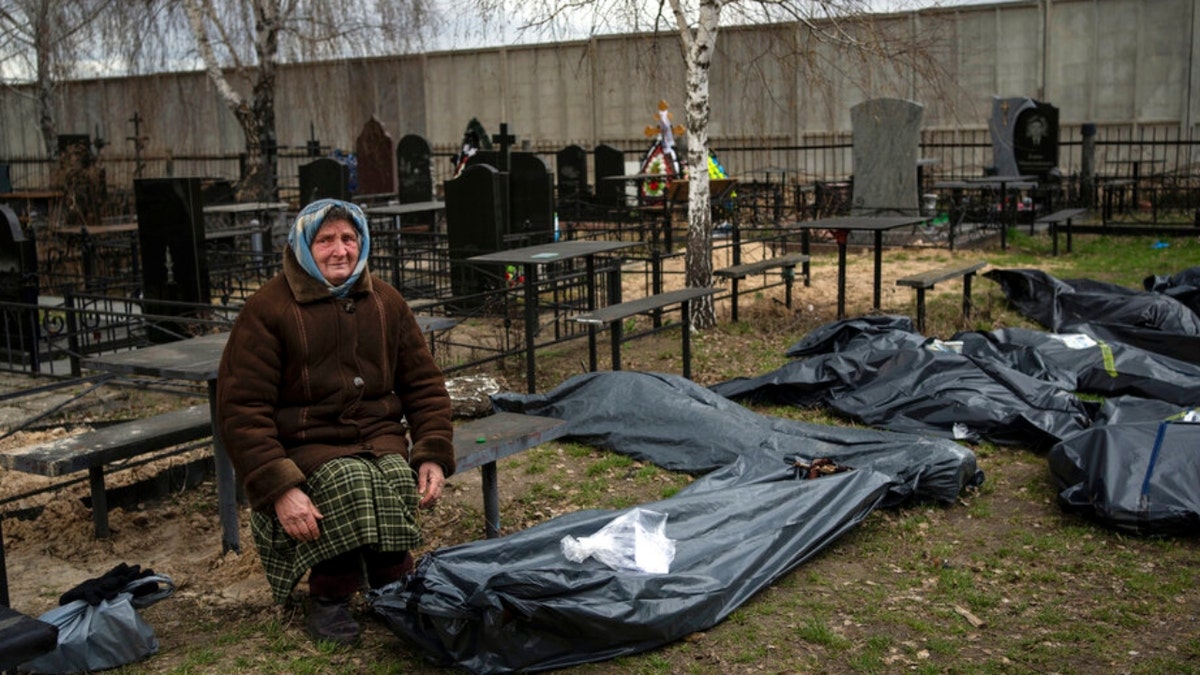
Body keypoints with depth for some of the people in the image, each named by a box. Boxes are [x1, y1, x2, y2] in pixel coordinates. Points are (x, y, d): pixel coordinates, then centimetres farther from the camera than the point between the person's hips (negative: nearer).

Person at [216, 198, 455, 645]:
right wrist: (278, 488, -22)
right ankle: (328, 599, -10)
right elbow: (241, 408, -10)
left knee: (398, 482, -29)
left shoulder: (385, 302, 10)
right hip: (306, 445, -3)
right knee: (351, 484, -33)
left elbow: (424, 383, 13)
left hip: (380, 435, 4)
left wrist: (434, 455, -3)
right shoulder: (268, 310, -6)